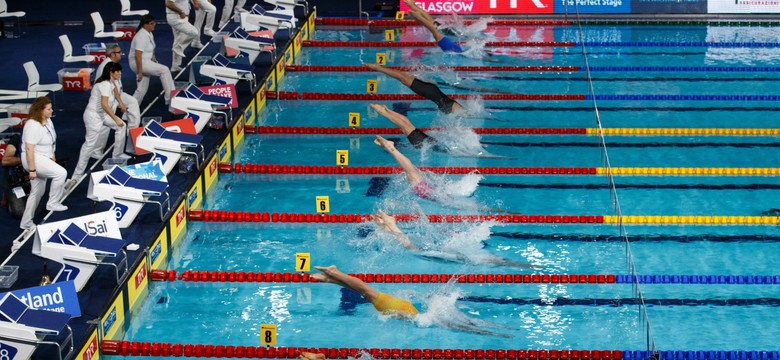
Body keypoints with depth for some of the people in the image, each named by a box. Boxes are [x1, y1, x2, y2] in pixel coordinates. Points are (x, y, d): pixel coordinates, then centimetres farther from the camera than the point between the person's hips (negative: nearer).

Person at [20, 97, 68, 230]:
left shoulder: (47, 121, 3)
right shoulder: (33, 125, -26)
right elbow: (29, 149, -26)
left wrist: (52, 156, 20)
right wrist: (32, 170, -25)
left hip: (43, 158, 10)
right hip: (34, 159, -10)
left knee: (37, 192, 16)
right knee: (61, 173, -24)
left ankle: (26, 223, 26)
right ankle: (53, 203, -9)